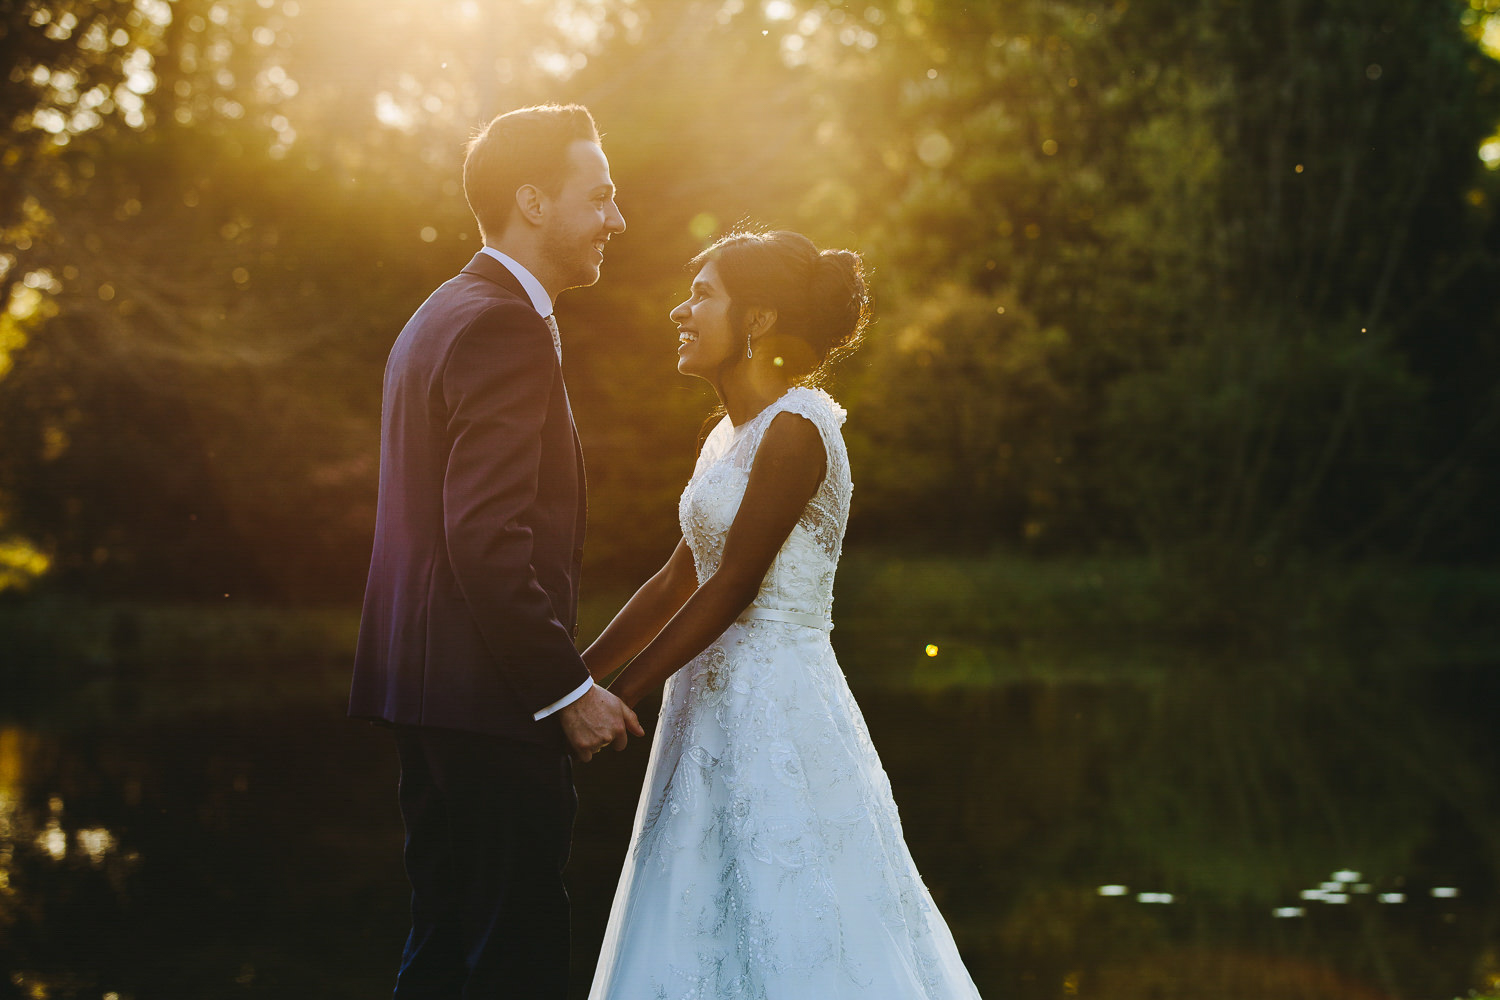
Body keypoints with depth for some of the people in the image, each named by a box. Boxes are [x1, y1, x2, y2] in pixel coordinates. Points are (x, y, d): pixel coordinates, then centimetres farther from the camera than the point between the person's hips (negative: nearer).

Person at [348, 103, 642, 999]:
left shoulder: (446, 315, 18)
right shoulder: (504, 327, -15)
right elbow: (489, 540, -23)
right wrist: (569, 690, -17)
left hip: (431, 688, 11)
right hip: (488, 699, -11)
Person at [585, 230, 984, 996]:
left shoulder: (795, 428, -14)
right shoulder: (729, 436, 14)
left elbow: (732, 587, -17)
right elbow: (677, 580, 16)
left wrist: (617, 696, -14)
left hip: (775, 710, -9)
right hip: (719, 703, 9)